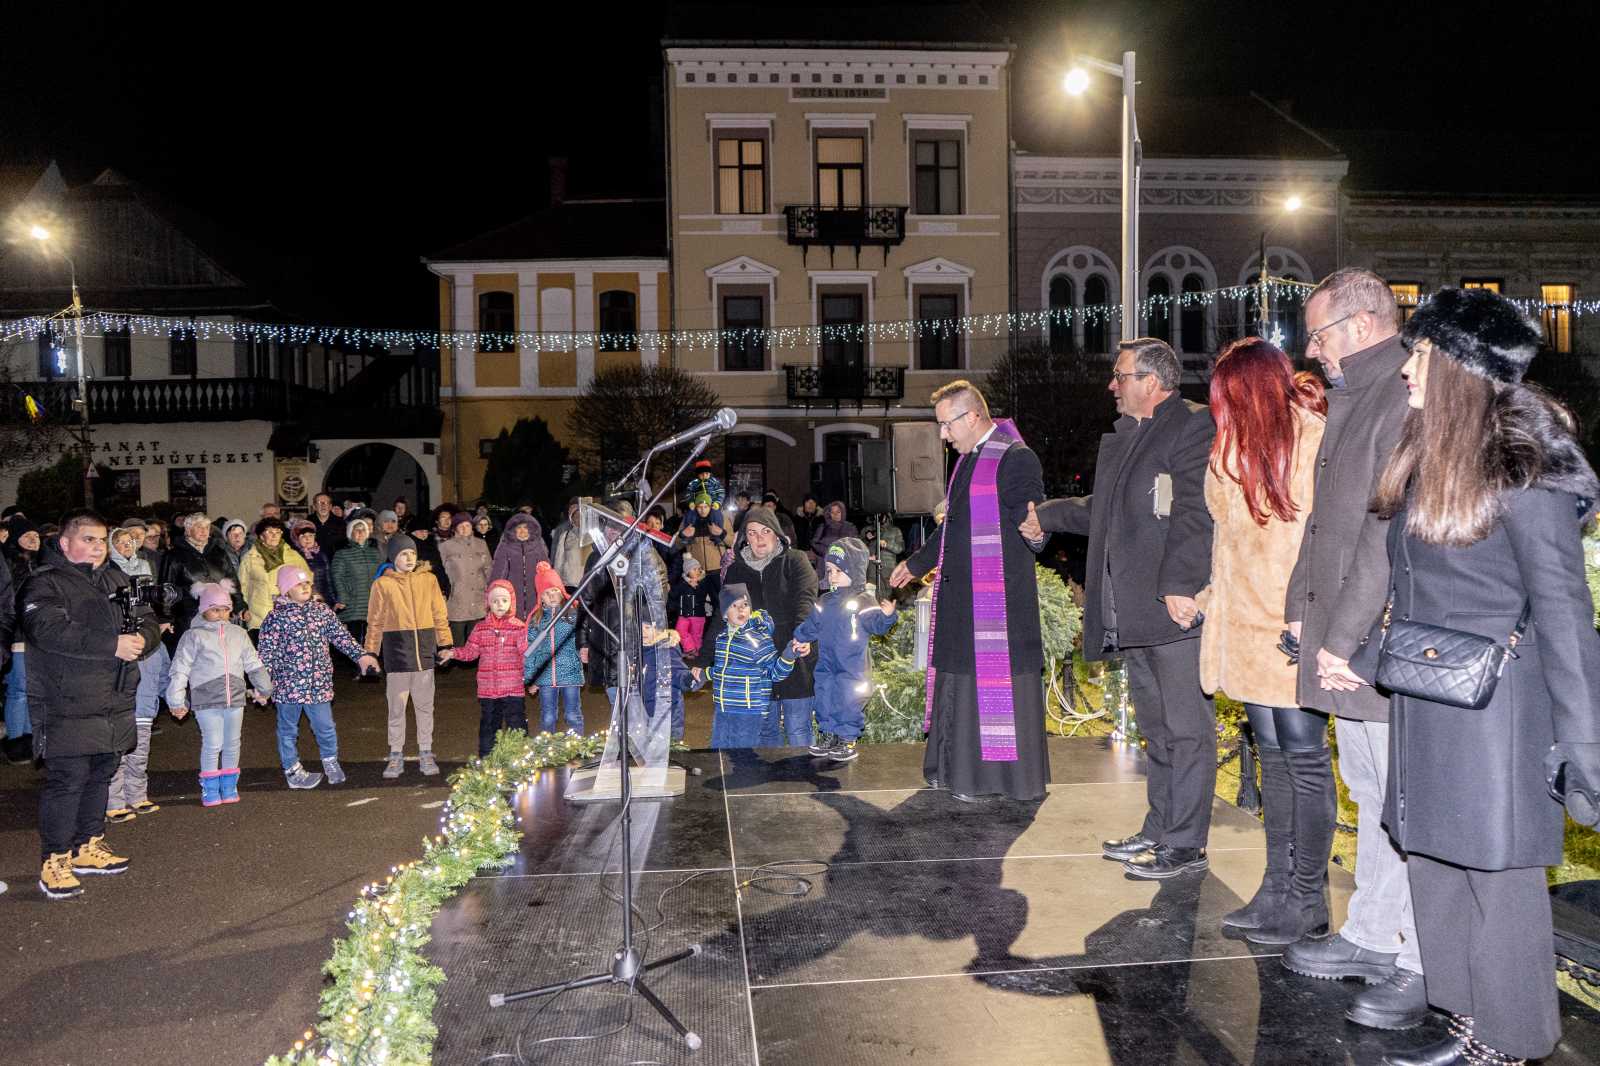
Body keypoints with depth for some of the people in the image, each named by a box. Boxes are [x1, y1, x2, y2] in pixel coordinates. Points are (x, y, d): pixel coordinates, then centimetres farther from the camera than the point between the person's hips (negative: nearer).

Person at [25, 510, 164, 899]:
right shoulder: (44, 583, -7)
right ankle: (54, 862, 3)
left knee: (101, 774, 15)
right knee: (67, 779, -7)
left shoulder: (115, 579, 15)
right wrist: (112, 645, -26)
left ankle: (88, 846, 29)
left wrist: (141, 639, -12)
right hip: (67, 705, -7)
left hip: (115, 702, 7)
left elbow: (148, 620, 13)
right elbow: (49, 630, -23)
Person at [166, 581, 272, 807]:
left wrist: (263, 689, 26)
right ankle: (210, 790, 9)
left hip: (235, 698, 4)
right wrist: (176, 701, -6)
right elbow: (180, 670, -3)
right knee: (213, 744, -4)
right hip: (206, 701, -4)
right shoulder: (194, 636, -2)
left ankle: (229, 786, 23)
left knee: (232, 744, 10)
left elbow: (254, 664, 20)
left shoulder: (239, 635, 10)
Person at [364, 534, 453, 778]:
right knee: (397, 706, 4)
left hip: (425, 647, 2)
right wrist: (370, 653, 0)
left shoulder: (428, 579, 5)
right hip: (396, 648, -1)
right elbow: (375, 622, 3)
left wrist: (445, 644, 2)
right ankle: (396, 756, 14)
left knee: (425, 705, 8)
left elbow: (439, 614, 7)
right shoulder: (382, 584, 1)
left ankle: (426, 754, 18)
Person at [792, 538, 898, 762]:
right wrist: (800, 638, 31)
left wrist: (886, 616, -39)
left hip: (852, 666, -7)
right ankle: (827, 735, 28)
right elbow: (812, 626, 24)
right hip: (826, 664, 7)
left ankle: (848, 740, 11)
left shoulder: (862, 603, -12)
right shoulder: (825, 603, 9)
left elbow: (877, 625, -21)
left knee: (848, 702, -2)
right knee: (824, 699, 13)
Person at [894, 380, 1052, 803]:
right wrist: (915, 564, 34)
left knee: (995, 681, -4)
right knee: (960, 677, 14)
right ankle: (956, 769, 25)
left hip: (999, 594, -9)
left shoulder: (1016, 458, -11)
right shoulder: (967, 460, 17)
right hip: (960, 593, 9)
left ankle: (1002, 773, 7)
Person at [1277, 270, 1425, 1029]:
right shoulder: (1349, 402, 16)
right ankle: (1371, 936, 30)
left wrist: (1344, 637, -19)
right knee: (1371, 794, 18)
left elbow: (1390, 533, -21)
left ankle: (1424, 966, 11)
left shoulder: (1406, 401, -16)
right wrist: (1302, 609, 13)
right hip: (1342, 644, 10)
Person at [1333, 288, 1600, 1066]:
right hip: (1422, 707, 8)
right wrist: (1363, 664, 20)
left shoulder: (1523, 470, -15)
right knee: (1434, 870, 15)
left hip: (1494, 711, -8)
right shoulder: (1426, 460, 9)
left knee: (1497, 879, 4)